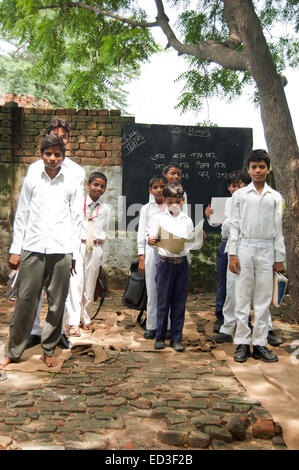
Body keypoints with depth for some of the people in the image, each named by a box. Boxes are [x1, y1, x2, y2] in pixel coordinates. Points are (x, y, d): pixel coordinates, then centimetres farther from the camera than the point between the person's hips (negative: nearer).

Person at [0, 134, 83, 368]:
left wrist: (73, 253, 3)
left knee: (57, 304, 4)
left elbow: (76, 220, 8)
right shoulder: (31, 180, 8)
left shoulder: (71, 184, 7)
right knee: (25, 302, 2)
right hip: (33, 249, 0)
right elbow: (21, 216, 9)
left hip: (61, 251, 0)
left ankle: (49, 350, 20)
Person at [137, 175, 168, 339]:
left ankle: (168, 325, 10)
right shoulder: (146, 208, 11)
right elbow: (141, 233, 8)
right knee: (152, 290, 3)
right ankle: (151, 326, 12)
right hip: (151, 251, 1)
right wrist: (141, 258, 2)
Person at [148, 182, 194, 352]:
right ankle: (160, 337, 16)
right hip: (165, 262, -2)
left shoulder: (187, 220, 10)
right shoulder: (159, 218, 4)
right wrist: (151, 241, -20)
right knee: (163, 301, 3)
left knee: (179, 302, 6)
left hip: (182, 262, 2)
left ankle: (177, 338, 15)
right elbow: (151, 239, 0)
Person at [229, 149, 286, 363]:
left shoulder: (275, 197, 9)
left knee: (264, 298, 4)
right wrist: (233, 254, -3)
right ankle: (242, 343, 8)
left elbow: (278, 228, 8)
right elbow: (235, 225, 4)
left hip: (267, 249, 1)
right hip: (245, 247, -1)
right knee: (242, 297, 1)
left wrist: (279, 258, 4)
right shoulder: (240, 195, 7)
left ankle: (260, 343, 12)